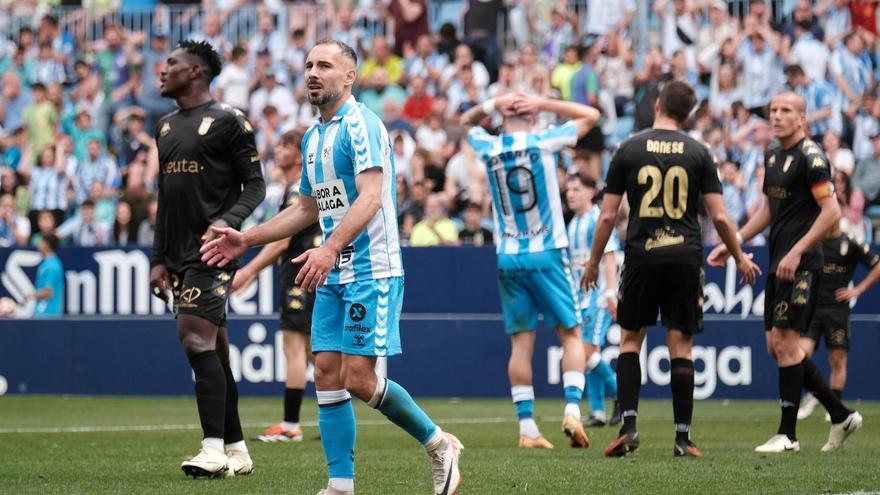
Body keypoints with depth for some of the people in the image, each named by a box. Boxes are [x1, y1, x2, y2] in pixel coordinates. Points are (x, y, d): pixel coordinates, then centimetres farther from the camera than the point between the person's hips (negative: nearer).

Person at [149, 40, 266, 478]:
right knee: (213, 350, 9)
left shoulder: (227, 121, -5)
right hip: (180, 253, 8)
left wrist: (227, 221, -22)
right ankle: (236, 450, 12)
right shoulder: (166, 127, 19)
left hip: (212, 249, -8)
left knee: (198, 339, -17)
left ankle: (214, 448, -18)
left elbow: (255, 185, -6)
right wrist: (159, 258, 17)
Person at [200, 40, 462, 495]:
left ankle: (438, 444, 9)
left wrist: (330, 247, -35)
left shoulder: (360, 125, -12)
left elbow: (370, 198, -23)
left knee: (358, 379, -11)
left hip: (371, 269, -9)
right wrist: (247, 239, 21)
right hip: (333, 275, 9)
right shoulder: (312, 137, 16)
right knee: (326, 374, 1)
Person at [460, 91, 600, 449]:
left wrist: (493, 105, 7)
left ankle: (527, 429, 1)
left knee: (521, 342, 4)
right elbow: (590, 115, 6)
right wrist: (544, 104, 3)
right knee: (571, 334, 5)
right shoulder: (544, 143, -7)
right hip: (547, 255, -3)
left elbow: (467, 122, 24)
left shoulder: (488, 149, 1)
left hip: (508, 258, 3)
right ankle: (572, 409, -12)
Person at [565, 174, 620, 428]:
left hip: (599, 295, -8)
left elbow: (610, 257, -13)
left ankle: (620, 394, 0)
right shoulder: (572, 224, 16)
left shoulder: (598, 219, -7)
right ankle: (598, 412, 8)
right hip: (581, 297, 8)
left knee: (588, 351, -16)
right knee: (588, 353, 5)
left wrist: (610, 292, -20)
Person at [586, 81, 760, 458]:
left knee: (630, 339, 12)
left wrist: (593, 262, 13)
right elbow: (719, 217, -1)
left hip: (642, 256, 0)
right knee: (681, 346, 4)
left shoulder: (629, 150, 0)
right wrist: (739, 258, 14)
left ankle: (628, 425, -2)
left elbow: (608, 215, 0)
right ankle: (683, 437, 4)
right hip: (685, 257, 0)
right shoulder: (698, 153, 2)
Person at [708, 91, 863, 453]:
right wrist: (733, 243, 20)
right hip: (778, 263, 9)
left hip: (801, 265, -9)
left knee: (785, 342, -10)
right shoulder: (773, 156, 15)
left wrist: (797, 253, -22)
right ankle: (841, 416, 18)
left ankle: (787, 434, -4)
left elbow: (831, 212, -17)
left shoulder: (810, 157, -12)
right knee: (777, 346, 9)